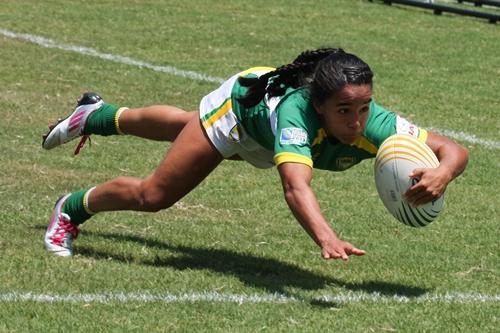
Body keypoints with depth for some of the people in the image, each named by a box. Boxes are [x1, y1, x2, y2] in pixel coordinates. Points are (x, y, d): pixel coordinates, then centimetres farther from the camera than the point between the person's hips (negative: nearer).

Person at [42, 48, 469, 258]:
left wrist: (441, 175, -64)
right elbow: (296, 186, -68)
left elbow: (454, 149, -41)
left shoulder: (375, 125, -42)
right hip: (244, 102, -6)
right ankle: (72, 209, 34)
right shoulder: (298, 115, -52)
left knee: (186, 127, 33)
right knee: (153, 196, 2)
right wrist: (326, 238, -85)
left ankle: (99, 115, 63)